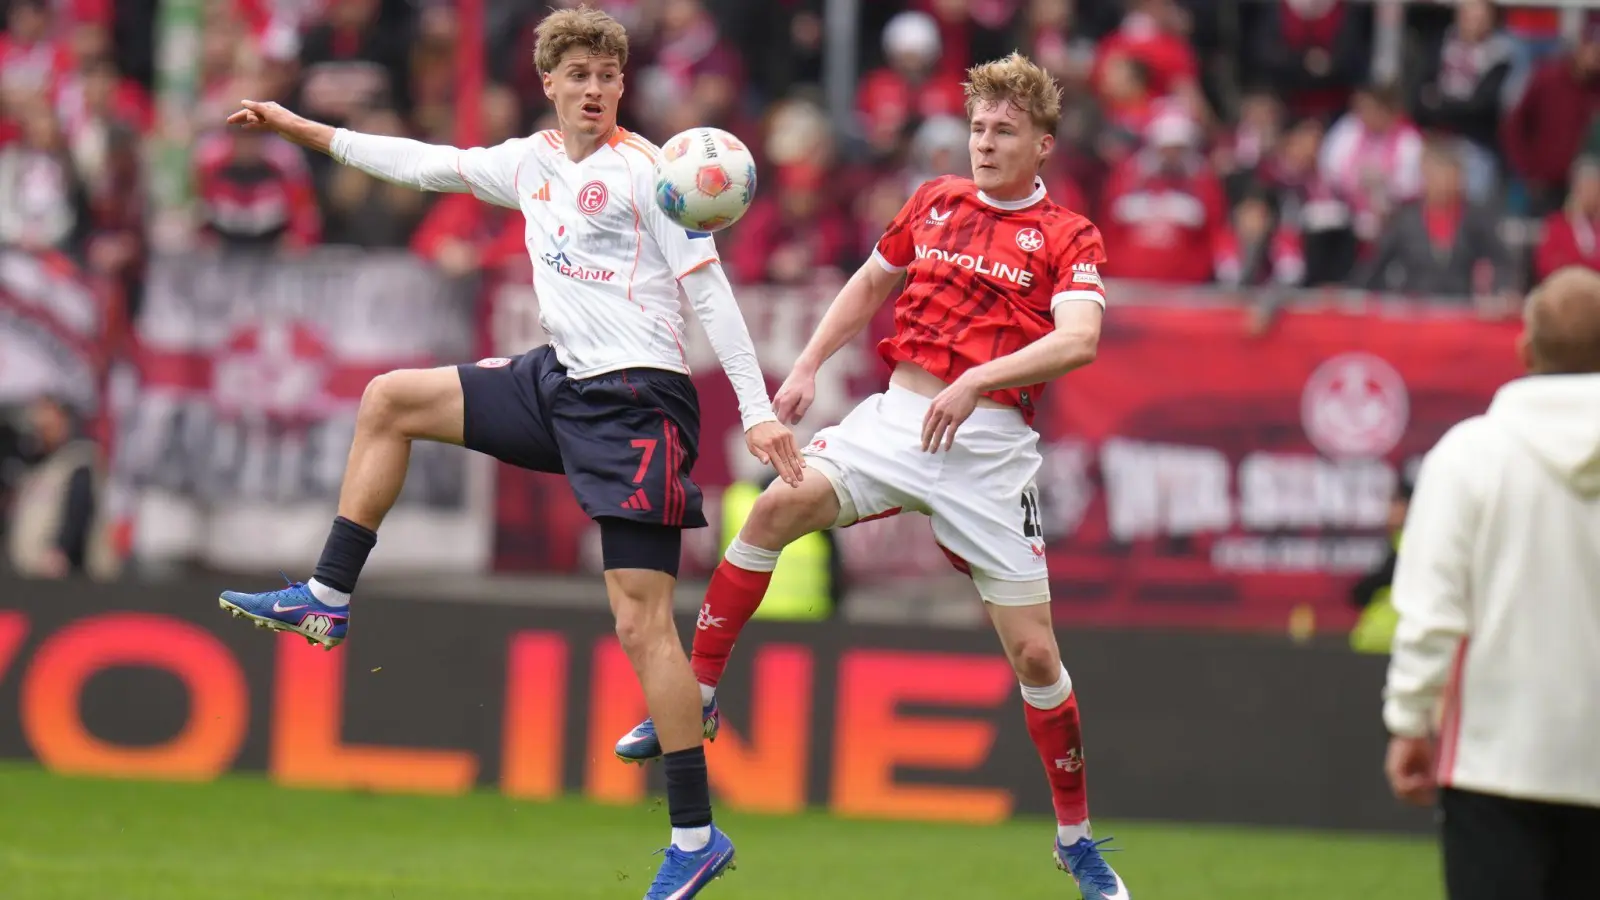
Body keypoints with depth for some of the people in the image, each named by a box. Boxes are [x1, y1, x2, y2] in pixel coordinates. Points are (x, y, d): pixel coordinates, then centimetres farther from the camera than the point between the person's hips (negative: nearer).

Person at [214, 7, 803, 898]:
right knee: (391, 399, 12)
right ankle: (329, 600, 18)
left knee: (642, 620, -12)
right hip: (564, 382, 8)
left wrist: (758, 413, -18)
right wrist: (306, 130, 26)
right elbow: (428, 164, 23)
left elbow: (708, 289, -12)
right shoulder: (532, 164, 11)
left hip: (638, 400, -8)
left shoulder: (646, 170, -9)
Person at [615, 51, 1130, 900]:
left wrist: (977, 380, -28)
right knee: (780, 506, -24)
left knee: (1033, 650, -3)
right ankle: (694, 698, -14)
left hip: (989, 444, -3)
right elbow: (870, 284, 28)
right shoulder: (934, 202, 13)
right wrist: (807, 367, 18)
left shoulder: (1068, 237, 0)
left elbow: (1078, 339, -17)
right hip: (897, 416, 3)